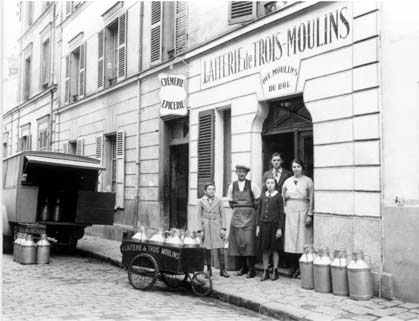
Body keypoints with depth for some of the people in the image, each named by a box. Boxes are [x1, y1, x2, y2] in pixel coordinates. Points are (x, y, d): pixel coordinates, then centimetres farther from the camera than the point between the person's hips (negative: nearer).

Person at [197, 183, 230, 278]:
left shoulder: (218, 201, 6)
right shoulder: (201, 201, 5)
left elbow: (223, 215, 6)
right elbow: (199, 217, 6)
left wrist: (223, 228, -2)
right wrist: (200, 230, -1)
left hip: (217, 227, 0)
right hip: (206, 227, 0)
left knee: (221, 249, -4)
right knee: (207, 250, 3)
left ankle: (223, 270, 5)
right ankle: (209, 270, 14)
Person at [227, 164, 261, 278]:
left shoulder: (252, 185, -2)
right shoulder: (232, 186, 7)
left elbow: (258, 200, 2)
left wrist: (249, 209, 3)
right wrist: (237, 208, 10)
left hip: (249, 214, -3)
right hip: (236, 215, 3)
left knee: (249, 241, -9)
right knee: (237, 241, 1)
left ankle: (251, 268, -3)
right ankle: (243, 267, 12)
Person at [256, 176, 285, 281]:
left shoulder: (278, 196, -3)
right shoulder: (262, 196, 8)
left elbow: (281, 213, -4)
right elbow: (259, 211, 11)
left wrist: (280, 228, -9)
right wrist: (258, 226, 6)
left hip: (274, 225, -3)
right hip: (264, 225, 3)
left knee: (275, 249, 4)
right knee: (265, 249, 6)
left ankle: (275, 271, 15)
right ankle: (265, 272, 15)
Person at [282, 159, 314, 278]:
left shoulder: (308, 181, 1)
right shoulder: (287, 181, 9)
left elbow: (311, 199, -1)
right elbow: (283, 198, 14)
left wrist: (309, 215, -7)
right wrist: (284, 210, 3)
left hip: (303, 211, -3)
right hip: (290, 211, 3)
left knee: (302, 237, -2)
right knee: (292, 237, 3)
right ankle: (294, 265, 11)